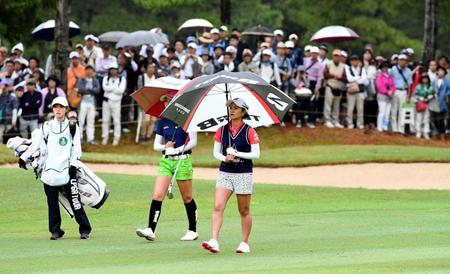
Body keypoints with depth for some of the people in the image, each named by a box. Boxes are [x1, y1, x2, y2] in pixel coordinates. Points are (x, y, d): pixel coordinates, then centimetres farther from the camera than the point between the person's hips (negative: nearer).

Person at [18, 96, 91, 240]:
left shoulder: (72, 127, 8)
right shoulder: (46, 127, 12)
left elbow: (76, 148, 4)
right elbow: (35, 144, 11)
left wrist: (73, 165, -7)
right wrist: (23, 157, 3)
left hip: (66, 169, -2)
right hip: (50, 170, 2)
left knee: (74, 199, -8)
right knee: (52, 201, 2)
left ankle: (85, 230, -2)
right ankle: (55, 231, 9)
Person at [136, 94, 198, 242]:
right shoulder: (163, 122, 10)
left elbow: (193, 141, -7)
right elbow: (156, 145, 12)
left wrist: (177, 149, -17)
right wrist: (165, 147, -9)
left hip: (183, 160, -4)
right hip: (166, 161, 4)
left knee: (187, 198, 5)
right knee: (157, 195, -9)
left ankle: (193, 231, 18)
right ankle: (150, 230, -15)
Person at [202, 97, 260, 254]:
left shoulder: (249, 131, -4)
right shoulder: (222, 130, 6)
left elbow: (256, 154, -6)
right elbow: (216, 152, 8)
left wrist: (237, 154, -15)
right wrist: (224, 158, -13)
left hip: (243, 175, -3)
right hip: (225, 173, 3)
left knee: (244, 211, 6)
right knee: (218, 207, -13)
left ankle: (245, 243, 19)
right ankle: (214, 242, -21)